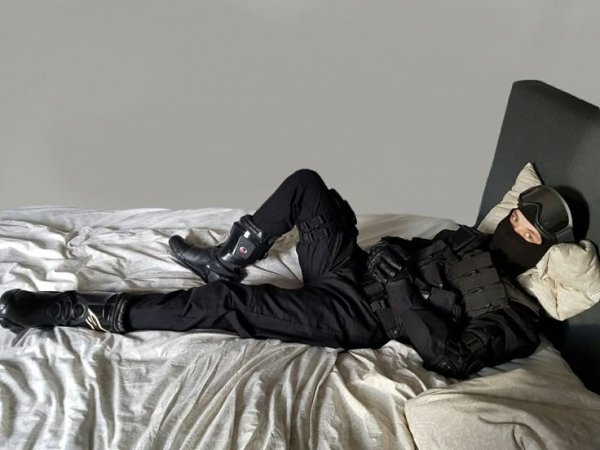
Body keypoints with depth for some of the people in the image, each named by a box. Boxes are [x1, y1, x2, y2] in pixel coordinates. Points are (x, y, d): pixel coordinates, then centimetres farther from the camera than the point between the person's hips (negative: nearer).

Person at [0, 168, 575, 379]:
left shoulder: (512, 315, -12)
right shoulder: (473, 239, 15)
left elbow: (453, 358, -26)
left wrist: (400, 290, -27)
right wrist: (393, 251, 2)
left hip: (358, 313, -9)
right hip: (353, 269, 9)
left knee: (218, 303, -20)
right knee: (305, 184, 7)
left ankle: (87, 312, -7)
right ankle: (224, 261, 15)